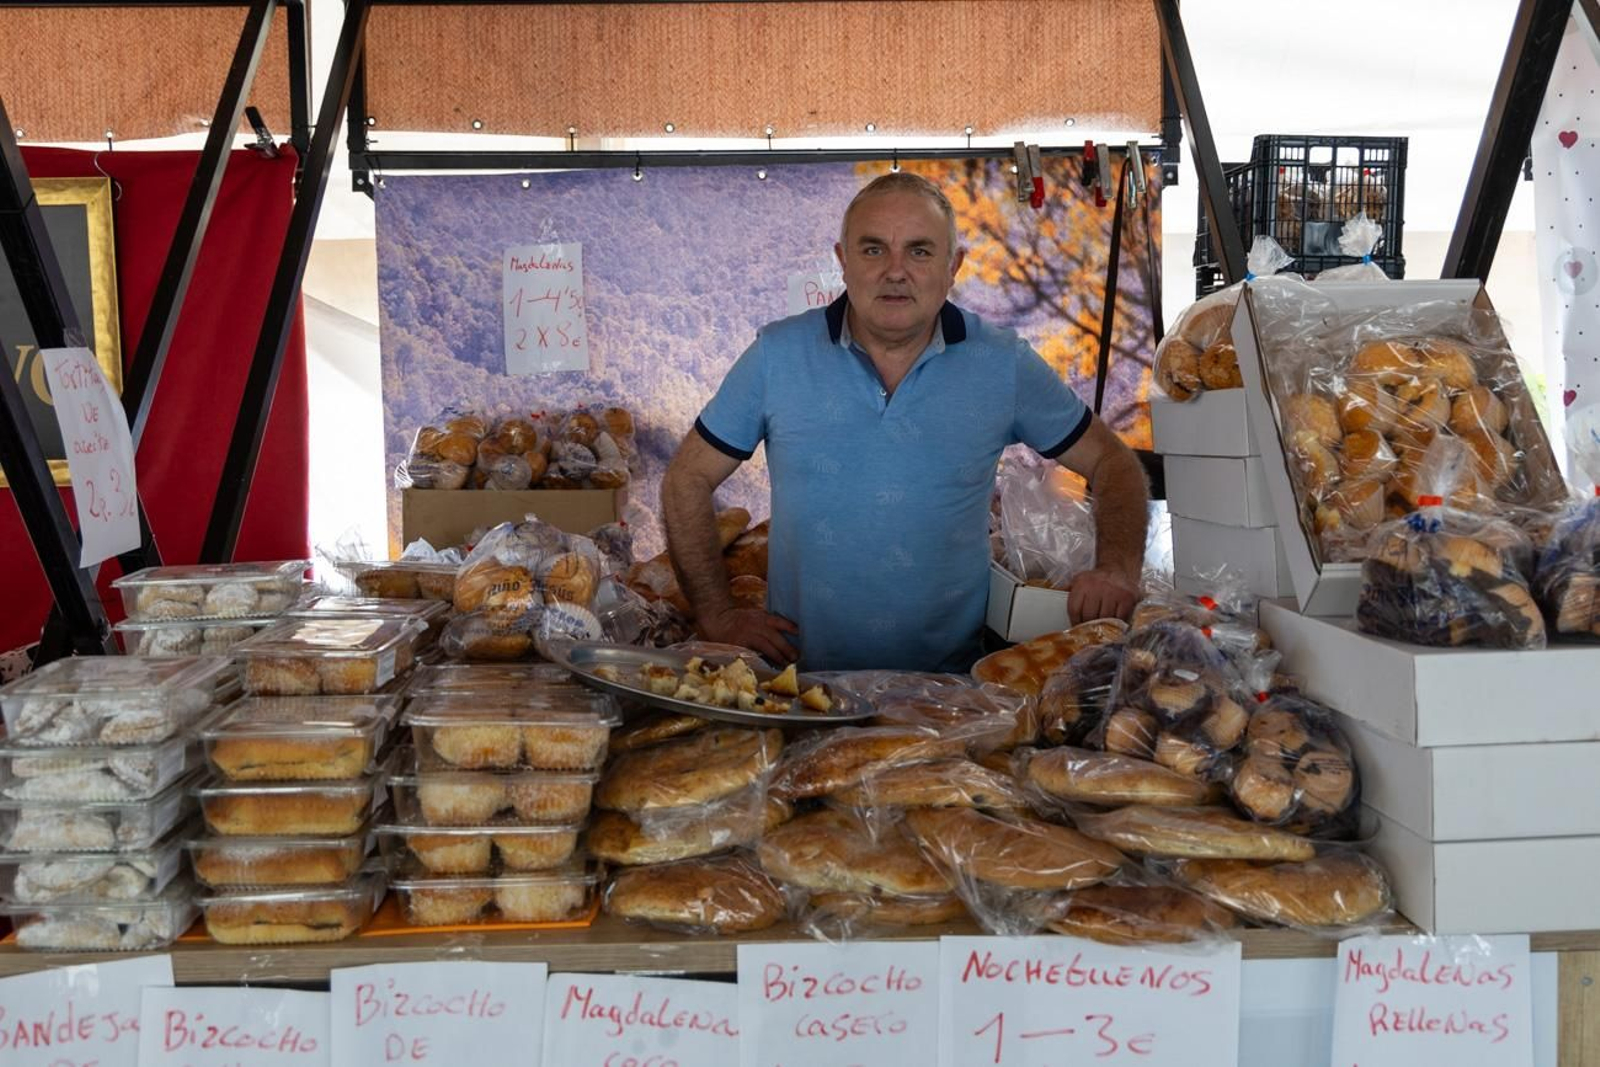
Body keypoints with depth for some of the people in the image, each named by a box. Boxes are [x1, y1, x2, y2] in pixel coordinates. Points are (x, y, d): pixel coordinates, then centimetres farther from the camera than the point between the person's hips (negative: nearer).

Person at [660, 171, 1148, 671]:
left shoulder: (1004, 366, 3)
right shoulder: (777, 356, 1)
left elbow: (1112, 462, 14)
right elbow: (687, 479, 9)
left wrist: (1117, 572, -3)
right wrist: (717, 616, 2)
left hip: (952, 678, 0)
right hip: (801, 676, 0)